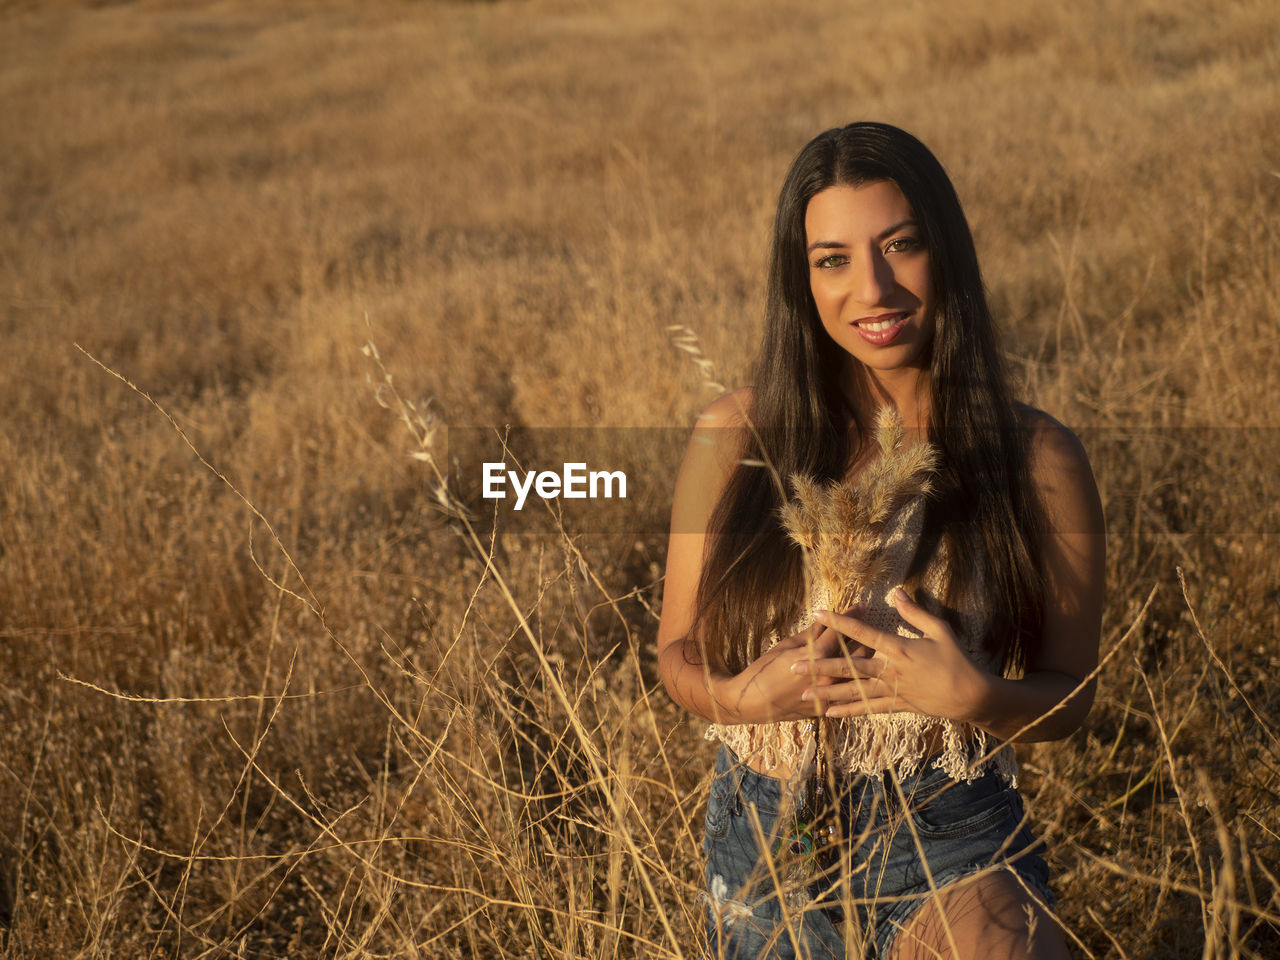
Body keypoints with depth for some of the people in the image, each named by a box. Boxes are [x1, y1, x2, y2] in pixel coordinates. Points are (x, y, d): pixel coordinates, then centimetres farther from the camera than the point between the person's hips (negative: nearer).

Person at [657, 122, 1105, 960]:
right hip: (763, 843, 2)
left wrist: (976, 697, -18)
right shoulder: (736, 439, -2)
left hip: (953, 853, -2)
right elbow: (679, 652, 5)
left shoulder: (1036, 458, -5)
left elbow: (1069, 695, 1)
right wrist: (745, 695, -16)